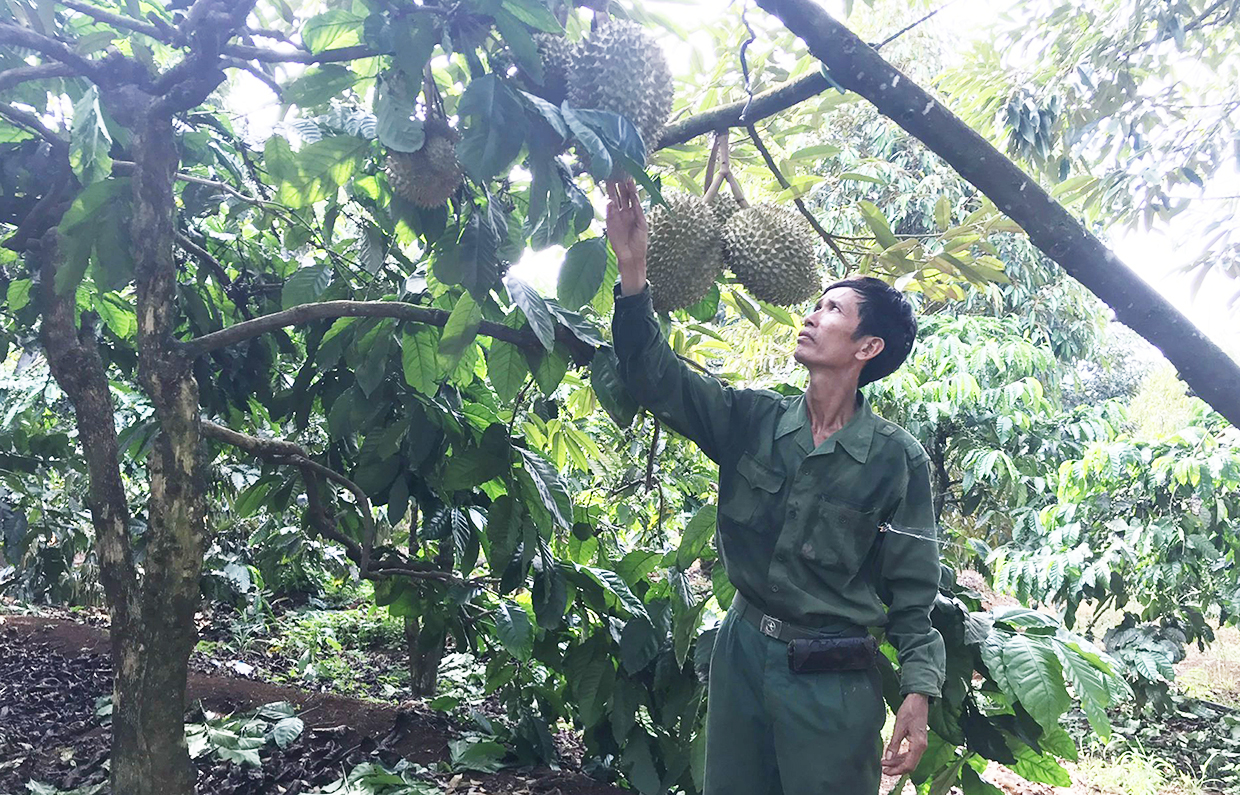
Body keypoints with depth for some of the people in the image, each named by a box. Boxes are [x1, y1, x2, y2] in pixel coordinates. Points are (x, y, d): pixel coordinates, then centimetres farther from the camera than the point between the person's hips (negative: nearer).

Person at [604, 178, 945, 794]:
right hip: (741, 652, 4)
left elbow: (912, 592, -5)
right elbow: (657, 378, -9)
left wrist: (918, 694, -13)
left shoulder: (898, 459, -9)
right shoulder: (752, 421, 0)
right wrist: (632, 268, -19)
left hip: (832, 678, -4)